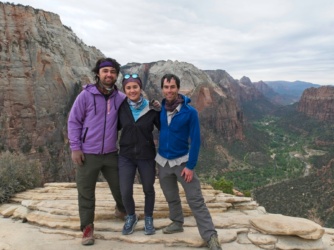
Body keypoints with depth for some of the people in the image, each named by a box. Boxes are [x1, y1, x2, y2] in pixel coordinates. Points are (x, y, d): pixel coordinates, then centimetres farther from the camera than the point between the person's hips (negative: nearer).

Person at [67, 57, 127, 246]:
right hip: (87, 154, -2)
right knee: (86, 192, 7)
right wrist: (75, 148, -8)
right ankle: (87, 226, 27)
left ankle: (122, 209, 48)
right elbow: (74, 121, -4)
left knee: (119, 186, 17)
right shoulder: (86, 95, -9)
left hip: (111, 153, 3)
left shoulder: (121, 98, -1)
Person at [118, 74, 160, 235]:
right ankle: (131, 217, 31)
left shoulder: (151, 108, -10)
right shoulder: (121, 107, -5)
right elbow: (116, 127, 8)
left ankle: (148, 219, 39)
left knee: (148, 189, 14)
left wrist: (160, 111, -13)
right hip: (126, 156, 1)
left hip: (146, 156, -1)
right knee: (125, 192, 0)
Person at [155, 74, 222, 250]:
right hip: (163, 161, 4)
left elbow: (195, 140, -14)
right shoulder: (160, 109, -3)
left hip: (182, 160, -4)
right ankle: (177, 223, 40)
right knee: (171, 197, 19)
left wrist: (190, 166, -16)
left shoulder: (190, 112, -15)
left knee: (196, 200, -4)